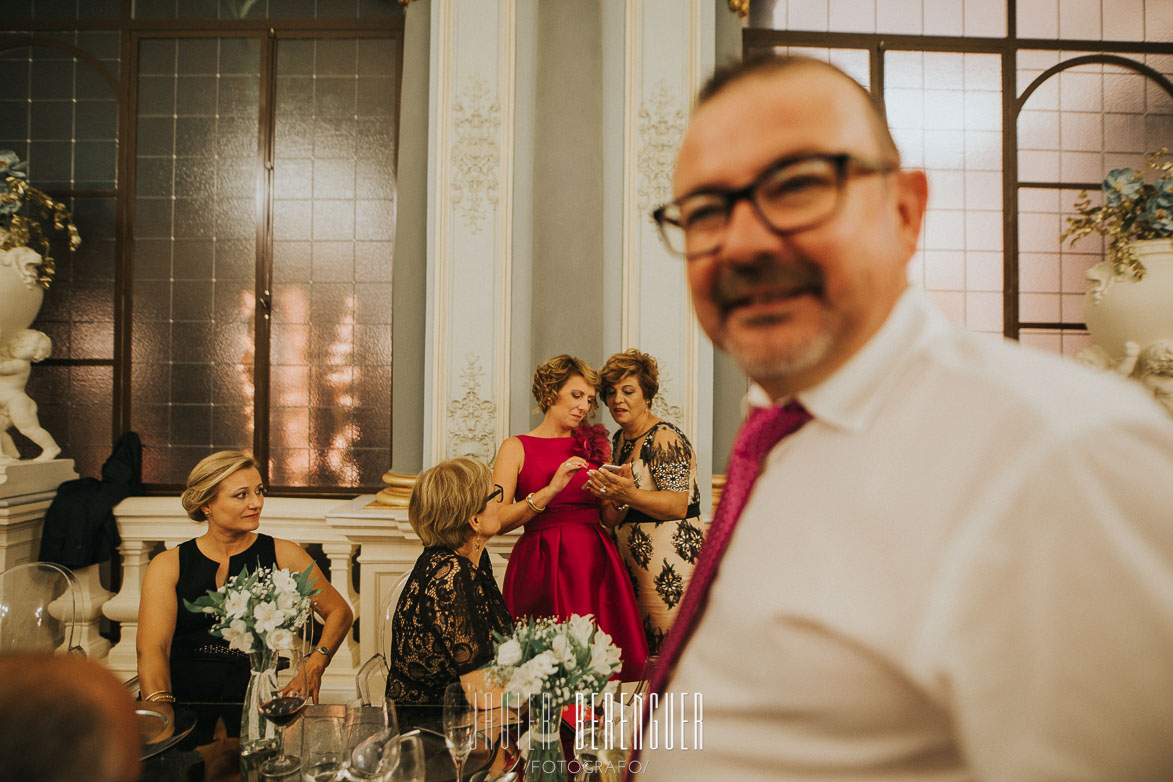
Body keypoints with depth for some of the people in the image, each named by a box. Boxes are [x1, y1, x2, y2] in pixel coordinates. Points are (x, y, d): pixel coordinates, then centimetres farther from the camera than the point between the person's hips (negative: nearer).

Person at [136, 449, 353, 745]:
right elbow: (152, 647, -4)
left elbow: (340, 612, 17)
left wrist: (315, 663, -2)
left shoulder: (283, 555, 9)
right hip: (182, 705, 1)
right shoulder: (167, 565, 9)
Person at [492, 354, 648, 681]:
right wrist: (552, 489, -15)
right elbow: (499, 520, -8)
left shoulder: (593, 446, 16)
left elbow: (610, 520, 16)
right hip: (541, 567, -3)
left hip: (594, 563, 4)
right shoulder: (516, 448, 4)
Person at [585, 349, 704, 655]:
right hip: (635, 561, 8)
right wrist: (608, 500, -6)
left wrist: (630, 496, -35)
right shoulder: (619, 440, 15)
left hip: (672, 559, -7)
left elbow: (678, 505, -20)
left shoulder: (665, 438, -10)